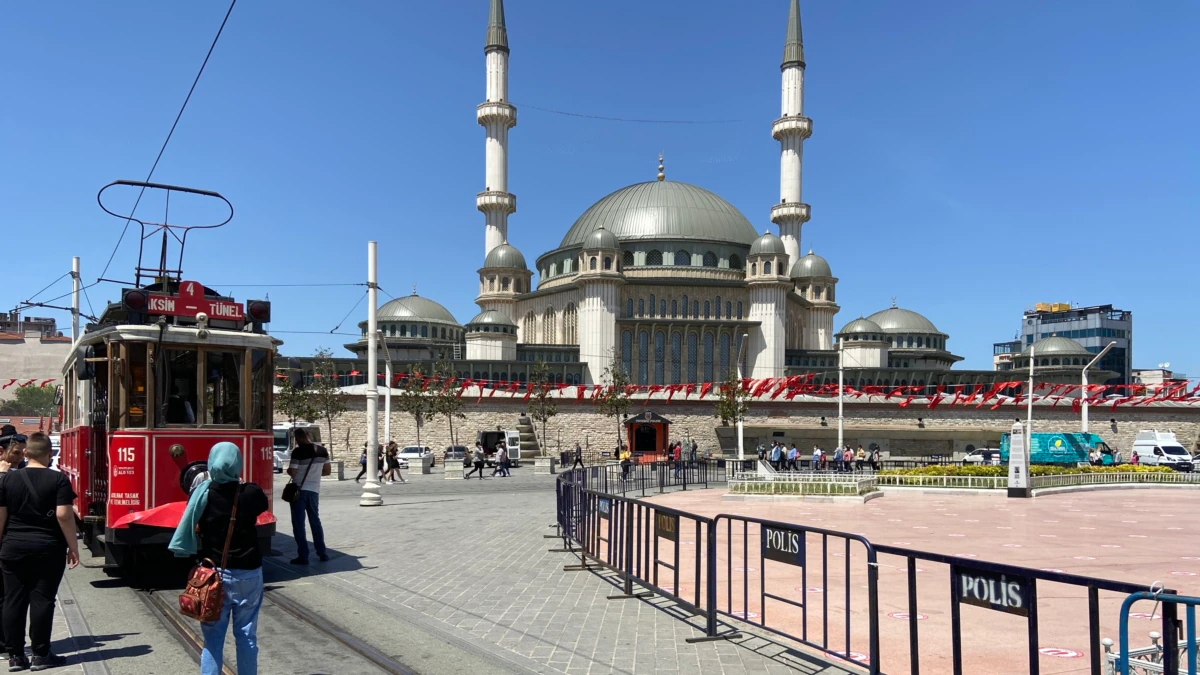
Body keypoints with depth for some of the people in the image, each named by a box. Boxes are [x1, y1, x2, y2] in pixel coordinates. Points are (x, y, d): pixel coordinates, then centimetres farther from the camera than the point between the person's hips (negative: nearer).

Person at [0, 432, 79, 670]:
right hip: (48, 550, -3)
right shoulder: (58, 479, -8)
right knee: (42, 600, 2)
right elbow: (64, 515, -14)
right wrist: (73, 547, -6)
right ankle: (41, 655, 6)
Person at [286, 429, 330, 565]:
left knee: (298, 523, 3)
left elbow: (292, 472, -17)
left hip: (299, 490, -5)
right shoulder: (322, 451, 3)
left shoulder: (298, 451, -14)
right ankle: (322, 553, 19)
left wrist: (288, 470, 5)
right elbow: (328, 471, 9)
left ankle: (303, 556, 2)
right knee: (315, 521, 17)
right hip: (314, 490, 5)